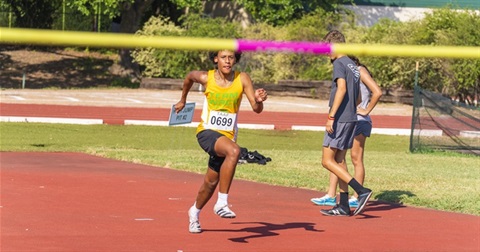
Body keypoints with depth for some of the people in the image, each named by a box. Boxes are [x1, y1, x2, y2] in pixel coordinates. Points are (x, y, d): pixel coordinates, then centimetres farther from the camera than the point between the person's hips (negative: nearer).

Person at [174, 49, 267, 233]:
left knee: (211, 182, 16)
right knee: (234, 151, -35)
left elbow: (256, 109, -11)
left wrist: (259, 100, -34)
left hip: (227, 135, 3)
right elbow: (189, 77, 18)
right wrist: (183, 100, 31)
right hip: (207, 131, -3)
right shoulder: (206, 78, -6)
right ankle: (222, 203, -31)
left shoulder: (242, 79, -6)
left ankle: (195, 211, 47)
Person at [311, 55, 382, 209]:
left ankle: (357, 198, 1)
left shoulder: (360, 71, -8)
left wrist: (366, 111, -12)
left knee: (356, 158, -5)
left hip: (359, 121, -9)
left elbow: (377, 92, -18)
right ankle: (331, 196, 6)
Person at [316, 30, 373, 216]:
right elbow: (357, 97, 22)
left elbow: (342, 89, -22)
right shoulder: (353, 66, 17)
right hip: (351, 118, 9)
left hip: (340, 119, -9)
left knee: (327, 161, -7)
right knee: (339, 161, 12)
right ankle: (343, 206, 11)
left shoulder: (339, 64, -9)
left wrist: (331, 116, -23)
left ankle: (361, 191, -17)